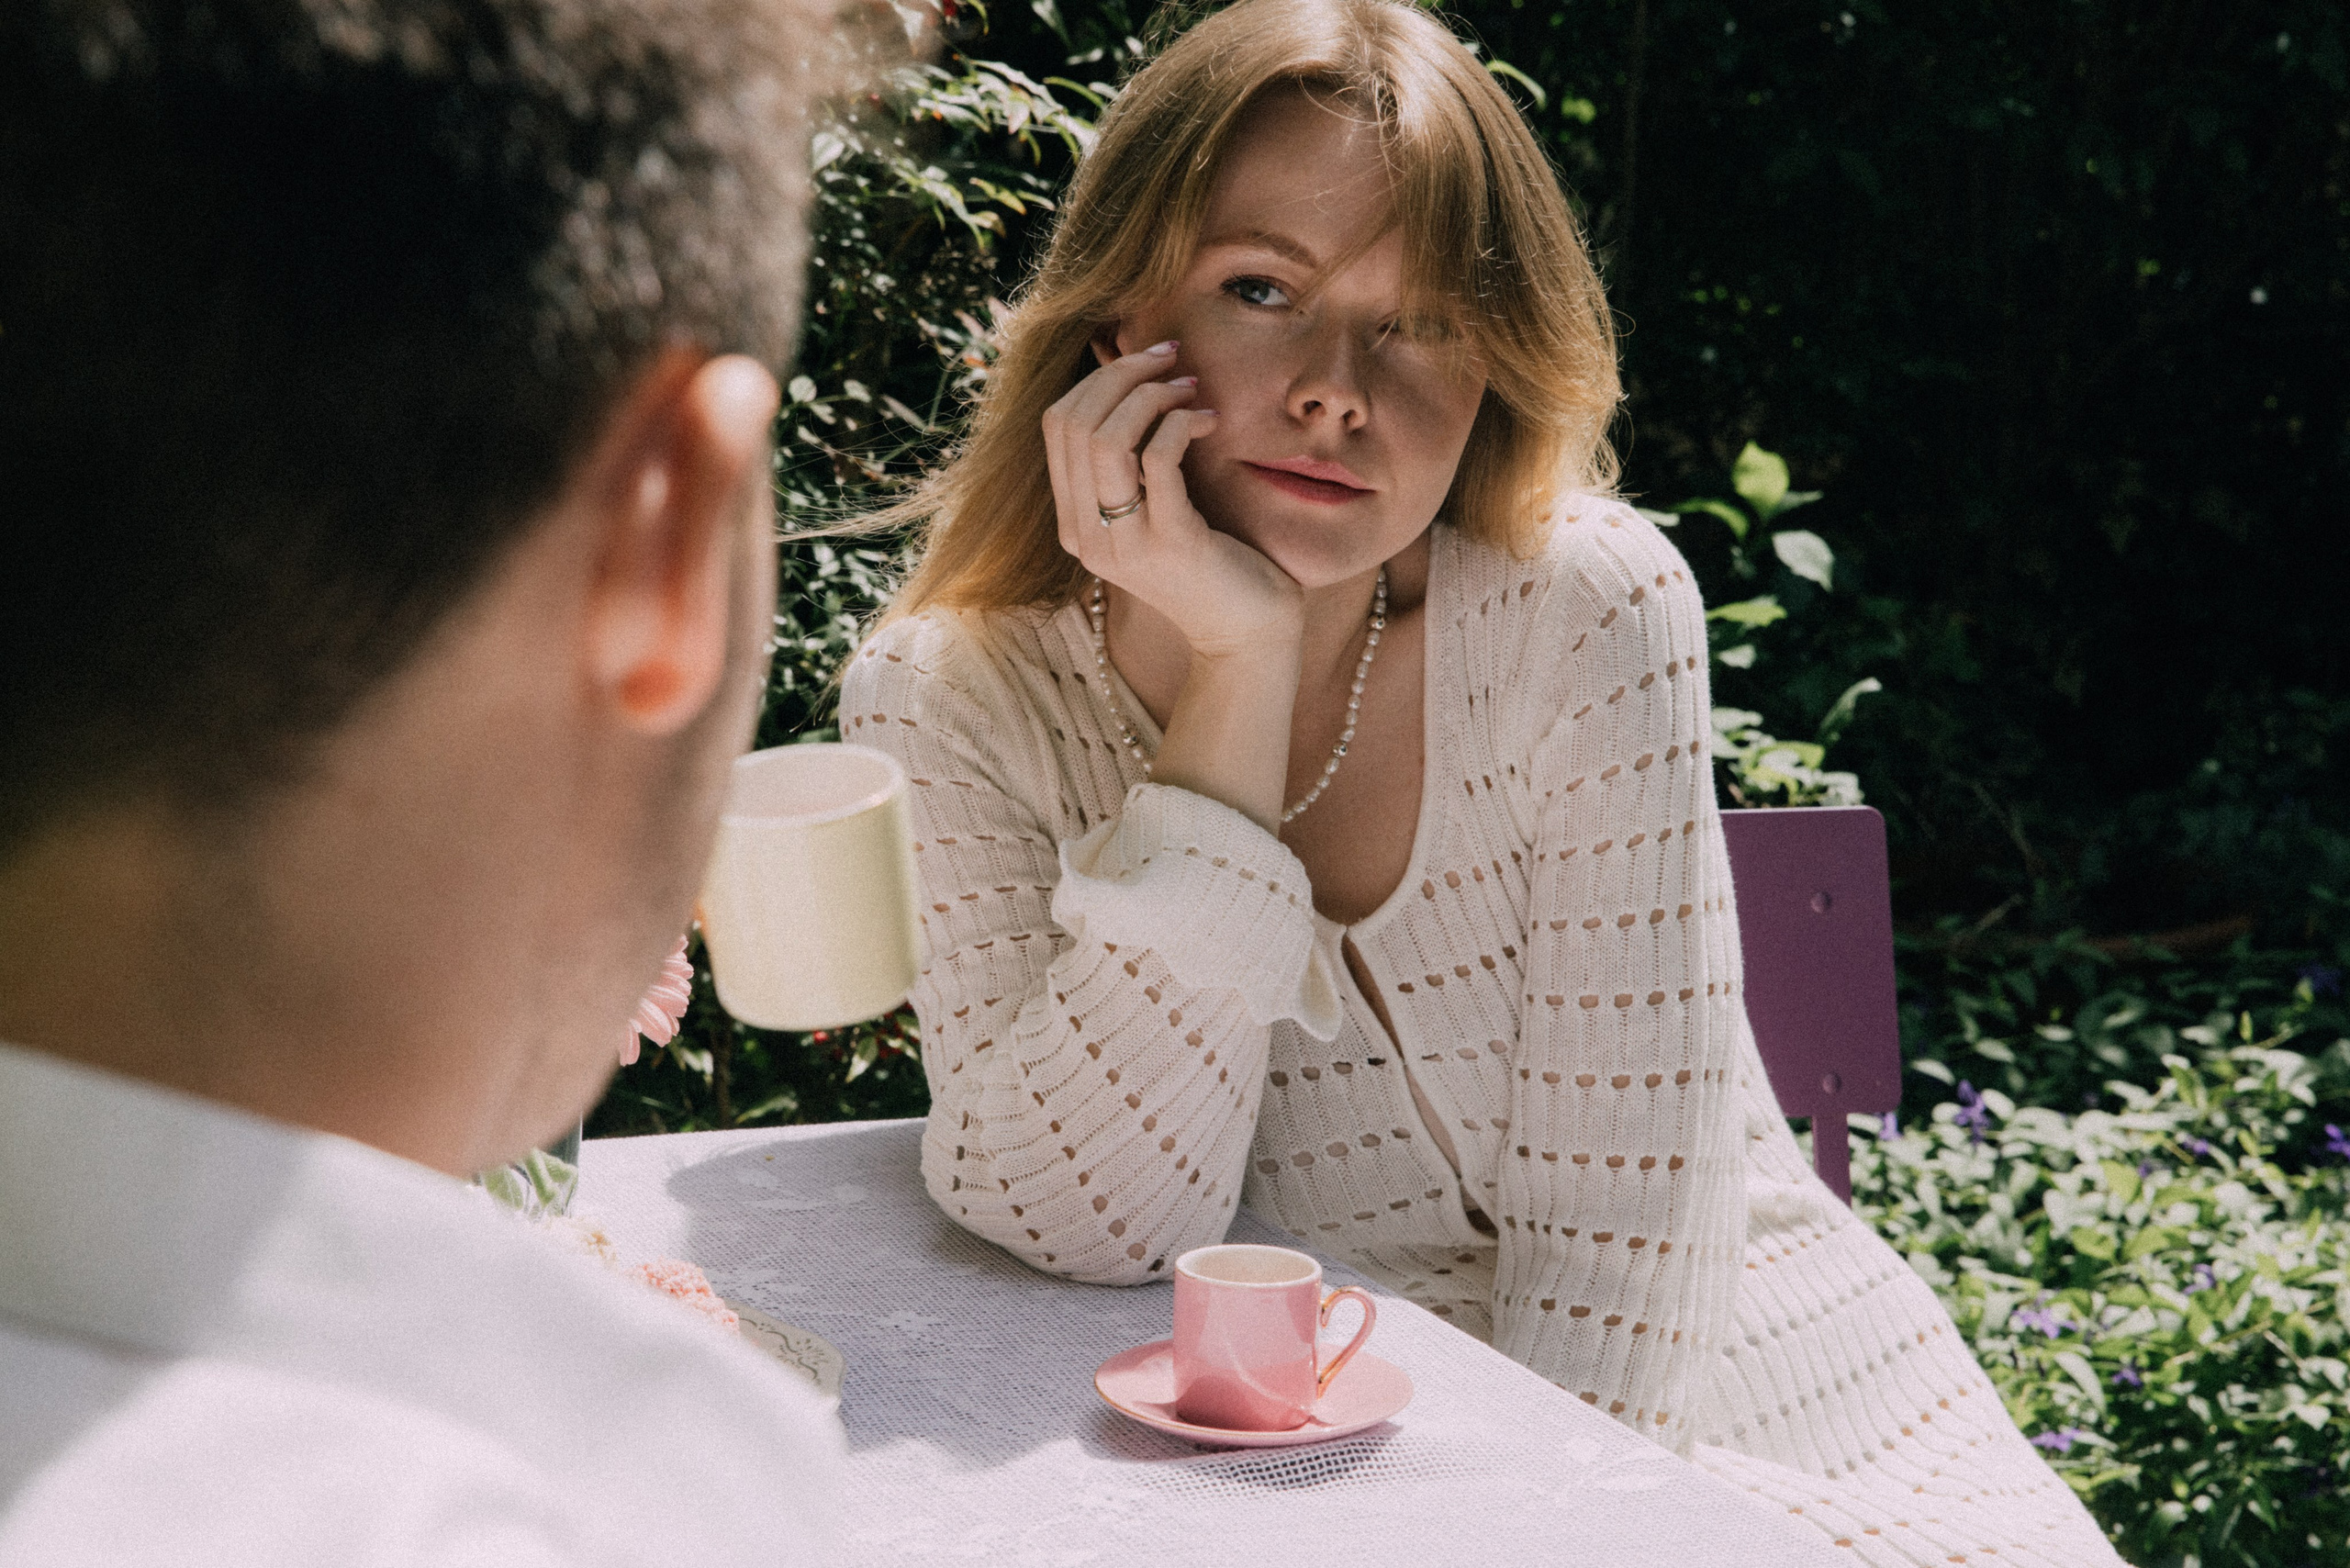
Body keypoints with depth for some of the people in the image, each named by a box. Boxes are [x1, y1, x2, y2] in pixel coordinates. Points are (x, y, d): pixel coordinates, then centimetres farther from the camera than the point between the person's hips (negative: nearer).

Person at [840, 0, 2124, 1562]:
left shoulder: (1591, 615, -13)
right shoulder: (948, 699, -10)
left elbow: (1614, 1245, -10)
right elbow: (1095, 1223, -20)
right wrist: (1241, 671, -22)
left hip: (1741, 1412, 1)